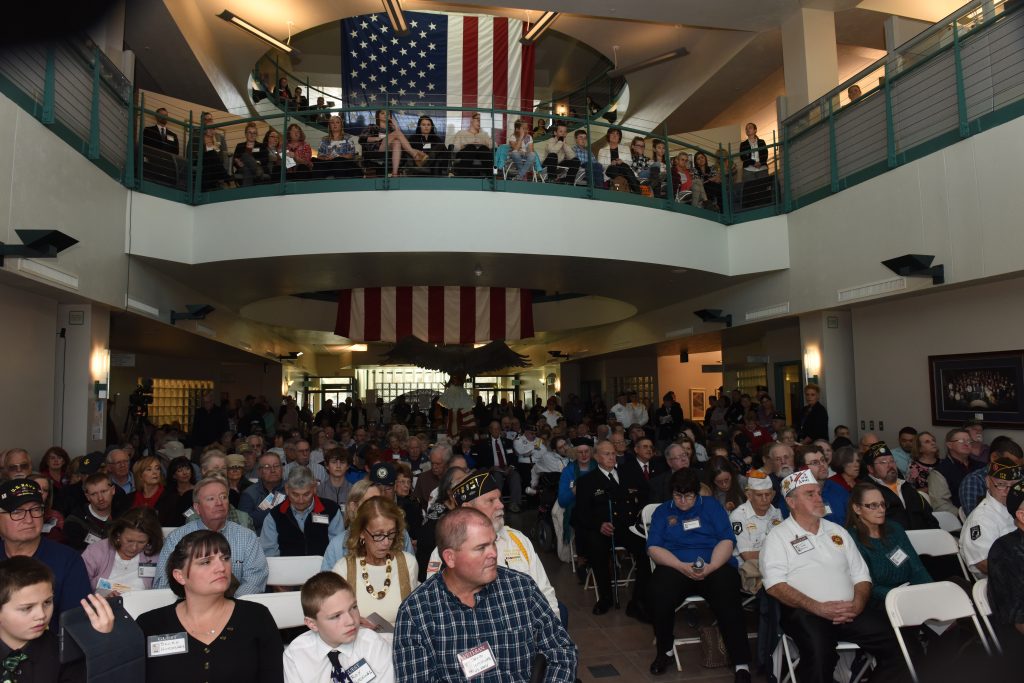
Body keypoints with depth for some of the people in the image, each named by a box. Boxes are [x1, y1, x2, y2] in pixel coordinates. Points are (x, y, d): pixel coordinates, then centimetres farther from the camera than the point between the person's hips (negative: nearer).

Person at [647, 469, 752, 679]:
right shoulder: (663, 511, 16)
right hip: (675, 566, 1)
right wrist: (682, 566, -13)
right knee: (659, 596, -30)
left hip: (715, 565, 0)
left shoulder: (711, 505, 15)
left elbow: (727, 541, 3)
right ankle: (665, 651, -3)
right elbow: (653, 547, 4)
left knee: (728, 600, -32)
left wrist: (710, 567, -15)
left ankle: (742, 665, -20)